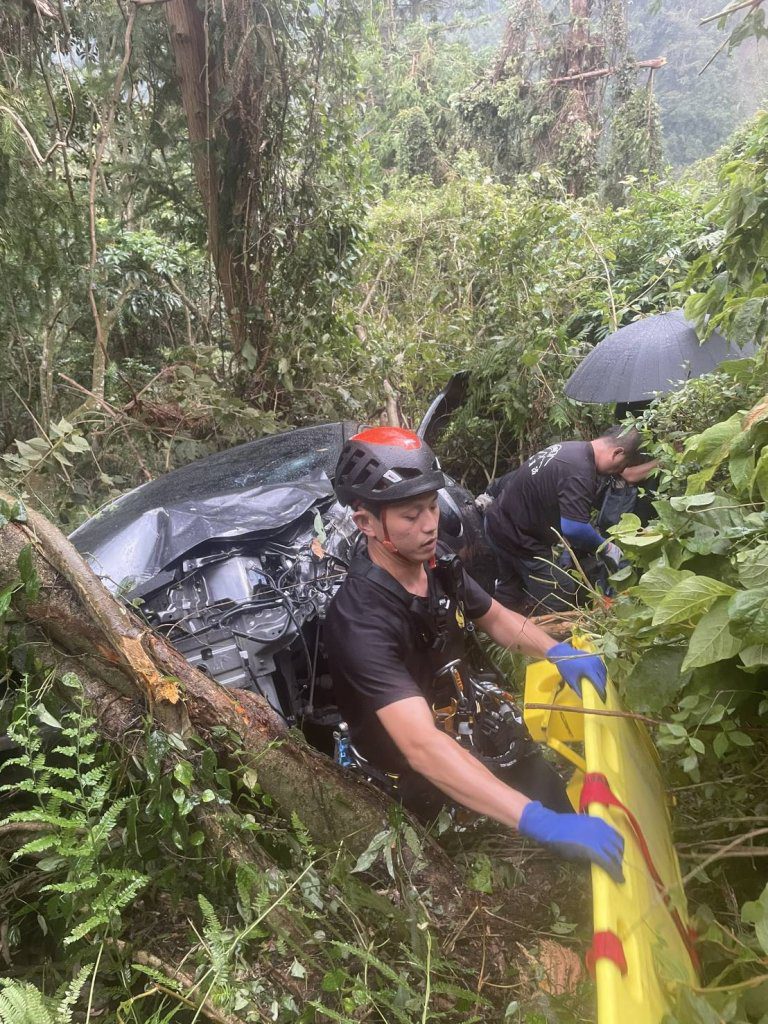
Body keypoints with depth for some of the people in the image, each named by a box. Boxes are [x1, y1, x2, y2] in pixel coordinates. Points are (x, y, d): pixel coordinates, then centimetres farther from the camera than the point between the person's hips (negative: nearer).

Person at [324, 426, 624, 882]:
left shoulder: (436, 566, -7)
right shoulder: (361, 621, -32)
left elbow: (496, 617, 11)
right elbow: (423, 747, -42)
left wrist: (558, 651, -7)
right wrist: (540, 822, -48)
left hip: (481, 735, 6)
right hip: (431, 785, -6)